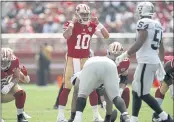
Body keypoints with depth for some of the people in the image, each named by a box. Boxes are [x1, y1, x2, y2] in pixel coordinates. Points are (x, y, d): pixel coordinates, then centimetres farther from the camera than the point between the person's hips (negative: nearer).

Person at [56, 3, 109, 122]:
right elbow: (66, 36, -33)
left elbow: (106, 36, -1)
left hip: (86, 60, 4)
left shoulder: (92, 26, 2)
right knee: (67, 88, -6)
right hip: (72, 60, -4)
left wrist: (98, 23, -10)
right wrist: (73, 22, -30)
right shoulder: (70, 24, -12)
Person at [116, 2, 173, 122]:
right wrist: (161, 64, 27)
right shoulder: (158, 25, 15)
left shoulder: (143, 23, -10)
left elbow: (139, 43, -21)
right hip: (154, 61, 9)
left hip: (146, 62, -9)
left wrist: (125, 55, -18)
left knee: (143, 93, -4)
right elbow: (161, 47, 20)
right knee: (136, 91, 13)